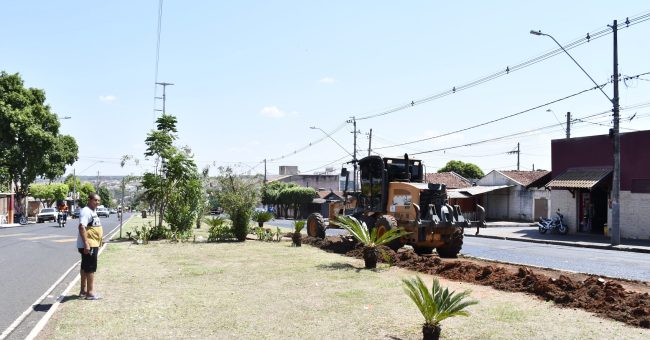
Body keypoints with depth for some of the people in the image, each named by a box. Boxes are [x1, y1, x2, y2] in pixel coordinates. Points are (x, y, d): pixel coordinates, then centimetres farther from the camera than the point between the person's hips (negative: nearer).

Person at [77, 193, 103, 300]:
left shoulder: (93, 211, 16)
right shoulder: (86, 211, -16)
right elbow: (81, 227, -27)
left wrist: (98, 243, 25)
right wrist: (86, 244, -31)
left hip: (93, 244, 10)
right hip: (88, 245, -10)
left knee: (85, 267, 15)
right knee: (90, 268, -7)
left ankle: (83, 290, 23)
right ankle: (90, 292, -3)